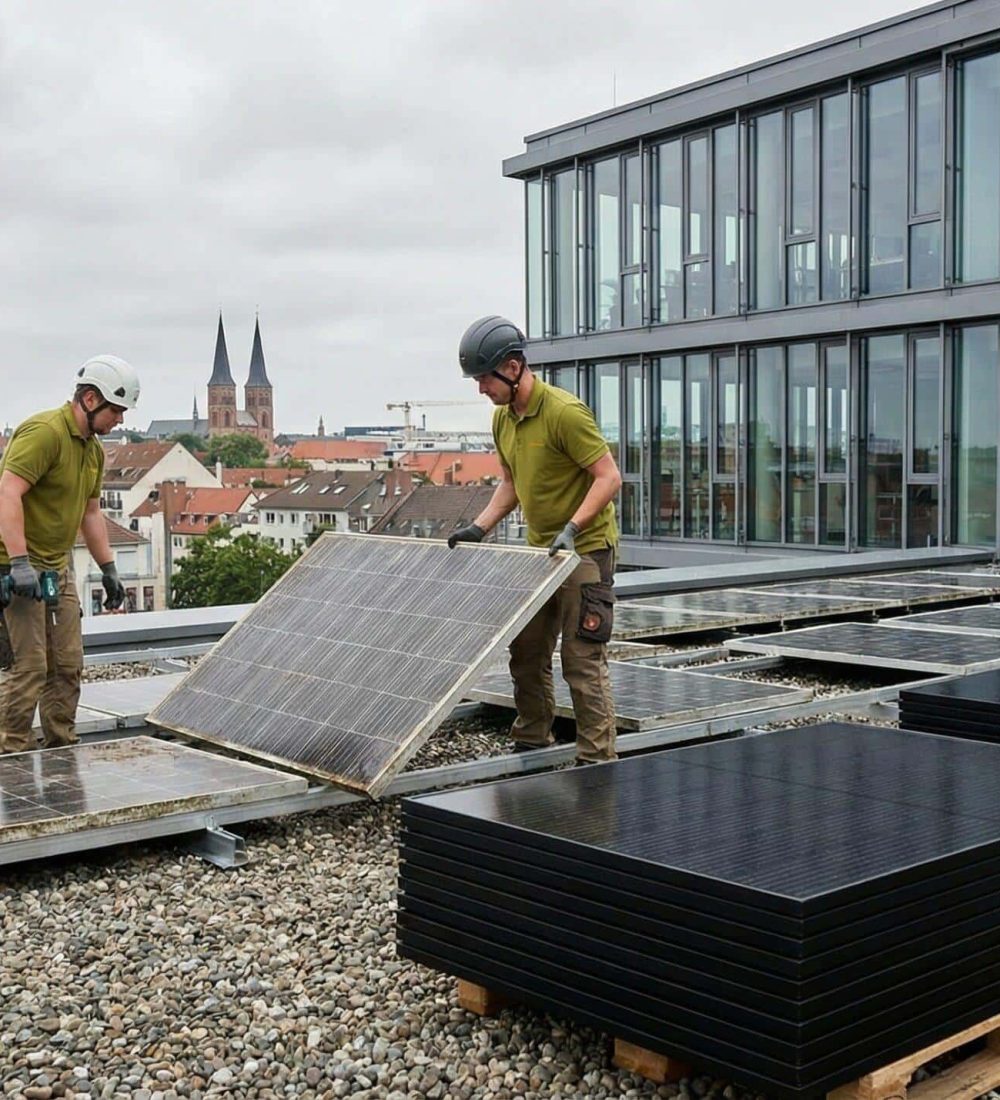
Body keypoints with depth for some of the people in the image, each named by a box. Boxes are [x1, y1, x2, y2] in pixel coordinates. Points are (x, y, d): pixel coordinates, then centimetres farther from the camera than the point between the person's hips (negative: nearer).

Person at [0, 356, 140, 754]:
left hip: (58, 564, 10)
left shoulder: (93, 448, 13)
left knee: (68, 662, 10)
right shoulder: (44, 432, -18)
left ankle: (61, 749, 19)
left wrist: (108, 568, 19)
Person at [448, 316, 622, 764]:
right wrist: (479, 527, 7)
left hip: (585, 550, -9)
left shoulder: (565, 412, -20)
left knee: (582, 660, -7)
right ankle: (531, 744, 27)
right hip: (539, 550, 9)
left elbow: (609, 477, -20)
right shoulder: (503, 417, 7)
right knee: (526, 652, 13)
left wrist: (571, 529, -29)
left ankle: (597, 763, 0)